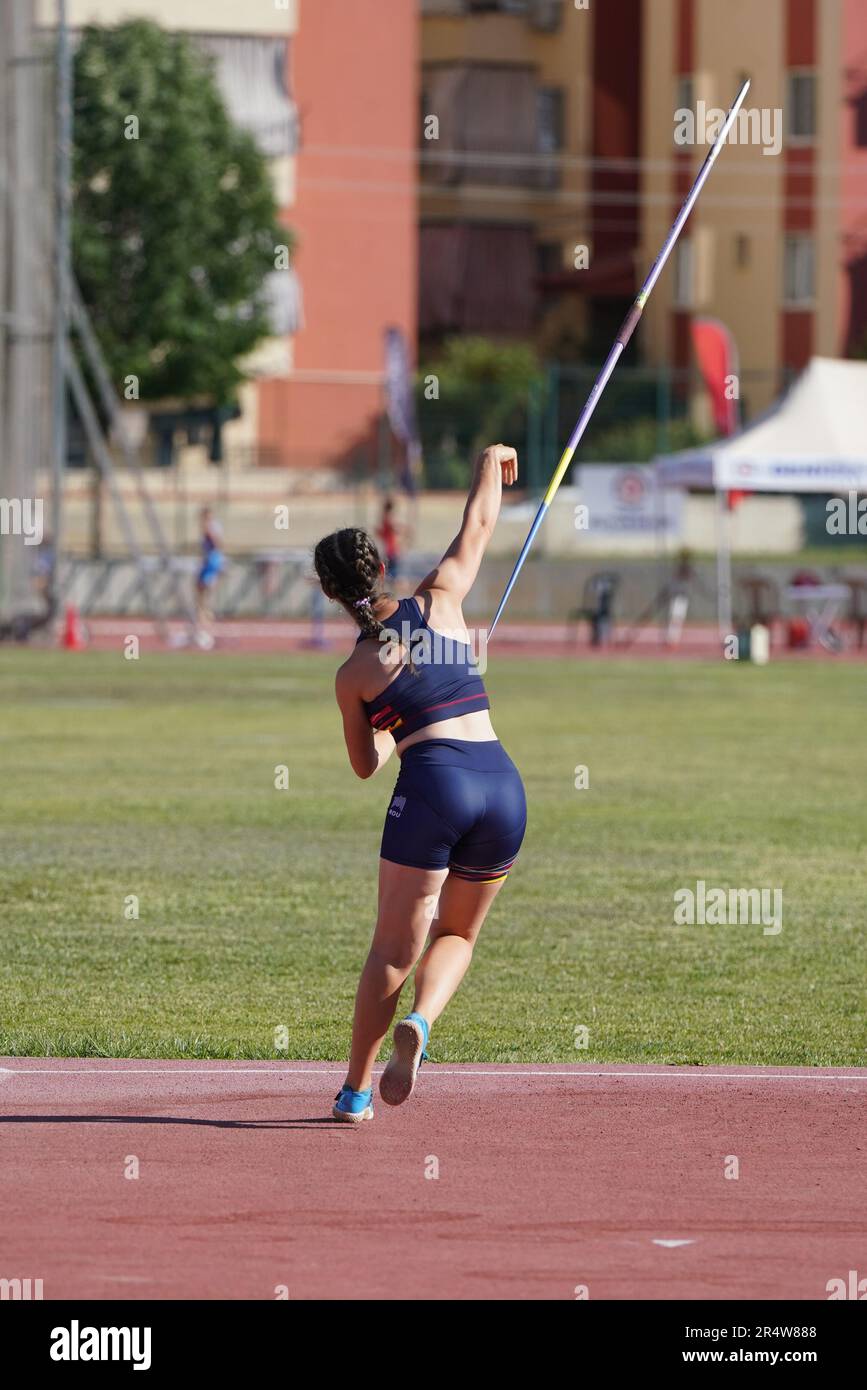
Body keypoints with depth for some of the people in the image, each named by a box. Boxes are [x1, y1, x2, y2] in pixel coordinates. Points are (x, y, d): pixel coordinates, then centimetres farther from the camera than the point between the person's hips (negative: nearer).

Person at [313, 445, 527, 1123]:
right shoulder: (440, 601, 8)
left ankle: (357, 1088, 3)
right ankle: (420, 1024, -12)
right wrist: (492, 460, 40)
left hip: (433, 785, -3)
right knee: (457, 935, 17)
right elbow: (479, 525, 23)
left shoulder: (354, 675, 5)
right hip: (504, 785, 3)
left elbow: (366, 764, 19)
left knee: (394, 947, 6)